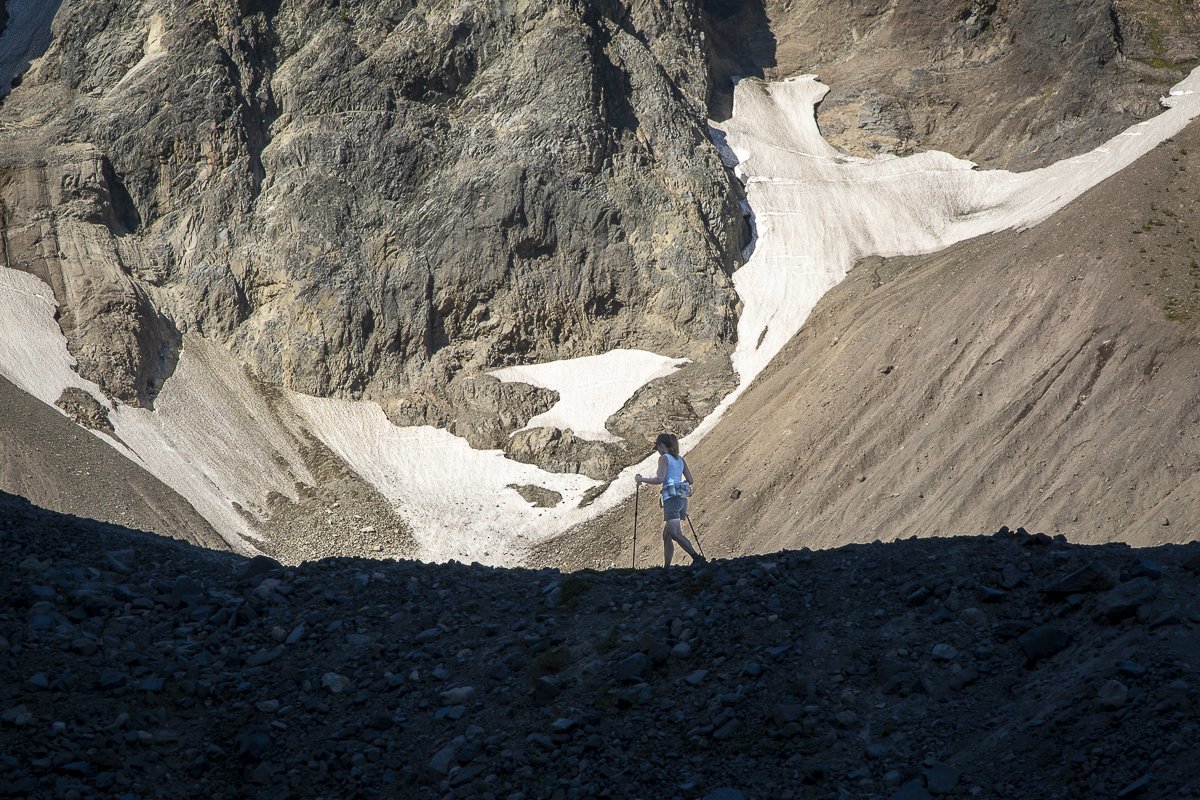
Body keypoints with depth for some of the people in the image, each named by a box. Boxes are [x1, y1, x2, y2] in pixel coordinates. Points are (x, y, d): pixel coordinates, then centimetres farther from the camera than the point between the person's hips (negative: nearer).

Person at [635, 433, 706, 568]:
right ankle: (666, 567, 13)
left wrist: (641, 479, -4)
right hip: (682, 499, 8)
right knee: (666, 535, 13)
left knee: (675, 534, -16)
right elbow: (690, 482, 15)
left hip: (671, 499, -8)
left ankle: (697, 558, -30)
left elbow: (660, 479, -15)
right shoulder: (680, 459, 17)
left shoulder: (664, 458, -4)